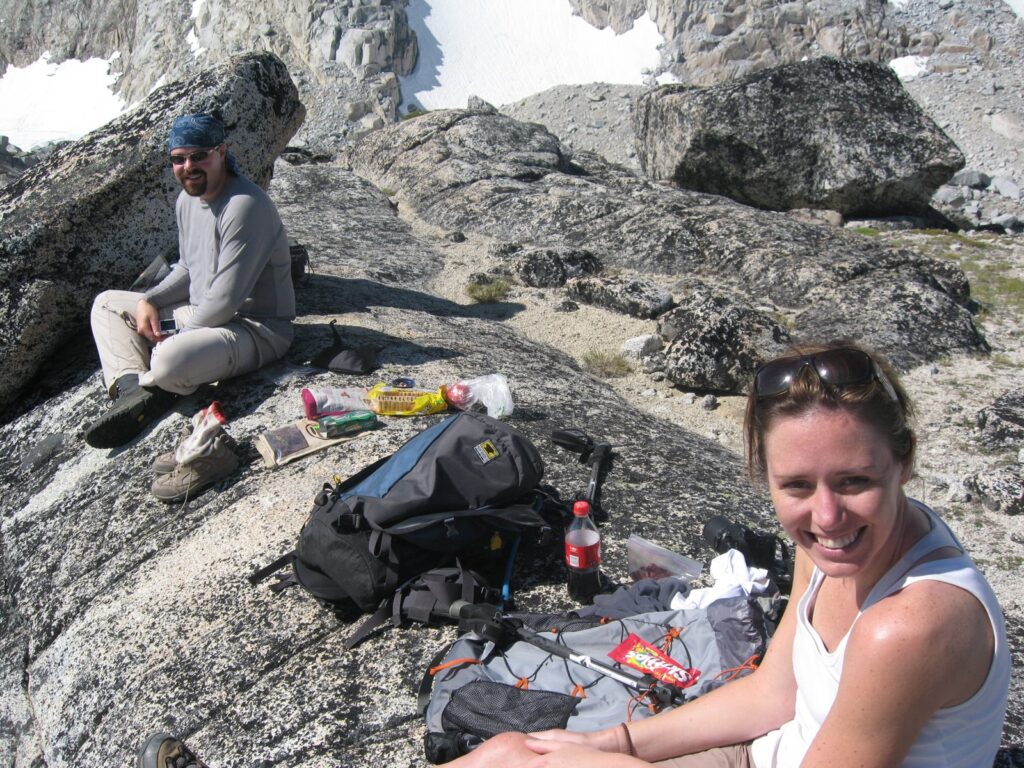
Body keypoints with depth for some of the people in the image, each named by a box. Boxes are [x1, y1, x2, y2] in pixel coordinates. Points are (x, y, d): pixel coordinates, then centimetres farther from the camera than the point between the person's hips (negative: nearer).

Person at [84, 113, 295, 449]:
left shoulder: (244, 206, -23)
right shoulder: (188, 198, 7)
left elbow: (226, 299, -25)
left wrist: (176, 336, -15)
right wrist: (149, 300, 3)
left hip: (255, 328, -10)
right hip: (200, 313, 10)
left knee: (171, 361, -39)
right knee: (106, 304, 11)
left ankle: (143, 390, -2)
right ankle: (132, 390, -12)